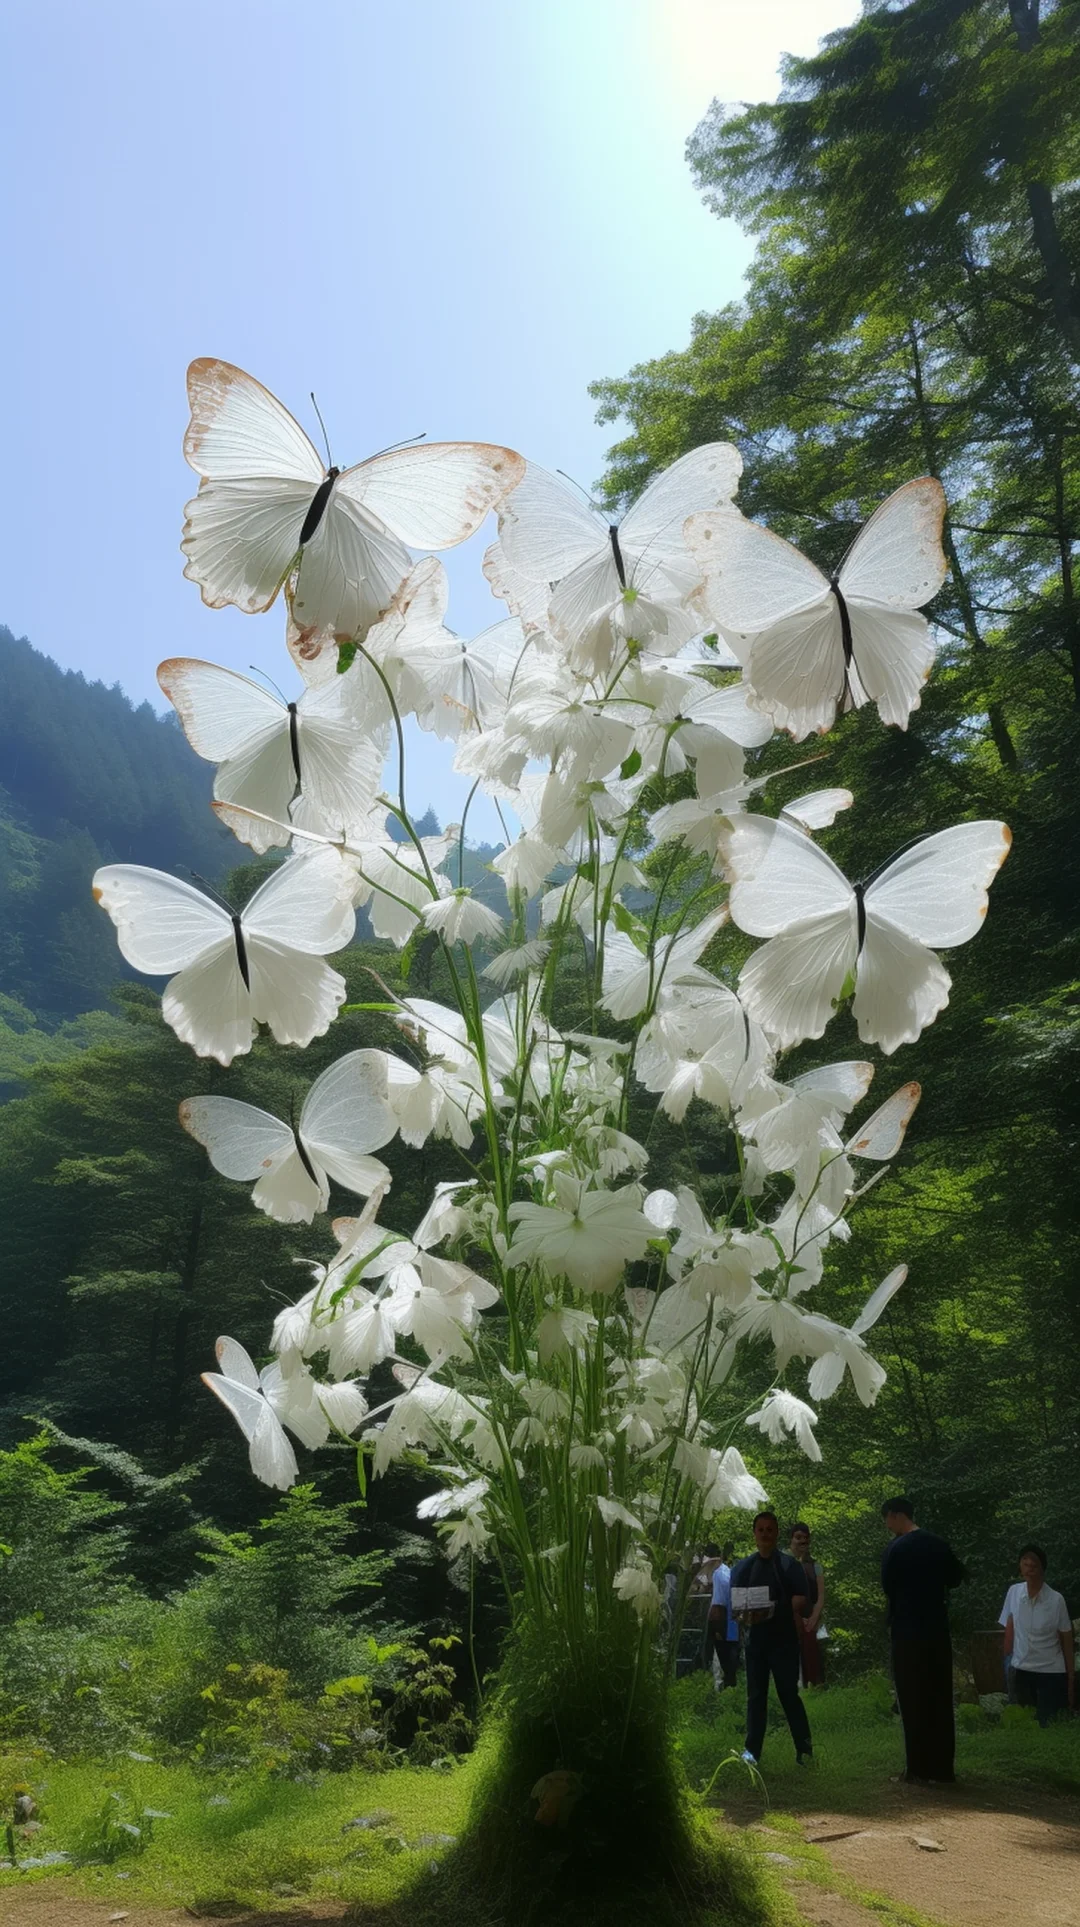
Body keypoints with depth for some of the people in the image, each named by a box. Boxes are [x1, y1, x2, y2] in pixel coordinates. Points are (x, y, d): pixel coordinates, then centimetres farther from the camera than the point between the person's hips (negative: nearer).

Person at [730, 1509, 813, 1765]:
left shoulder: (789, 1566, -3)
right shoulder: (743, 1567, 6)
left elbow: (799, 1605, -8)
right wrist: (744, 1616, -14)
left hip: (784, 1640, -3)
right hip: (755, 1640, 3)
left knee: (789, 1695, -1)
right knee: (756, 1696, 7)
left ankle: (805, 1748, 10)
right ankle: (752, 1751, 13)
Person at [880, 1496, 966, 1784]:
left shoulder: (895, 1549, -12)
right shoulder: (939, 1544, 5)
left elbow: (888, 1587, -2)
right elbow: (956, 1579, 18)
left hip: (908, 1633, -5)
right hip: (938, 1631, 5)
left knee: (913, 1701, 1)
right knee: (940, 1699, 11)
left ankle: (919, 1767, 1)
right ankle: (943, 1766, 14)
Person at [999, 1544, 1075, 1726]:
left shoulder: (1056, 1600, -13)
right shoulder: (1014, 1592, -6)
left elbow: (1067, 1642, -4)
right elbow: (1009, 1629, 5)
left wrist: (1071, 1680, -1)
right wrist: (1007, 1662, 5)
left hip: (1051, 1672, -2)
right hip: (1021, 1669, 3)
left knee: (1048, 1724, 0)